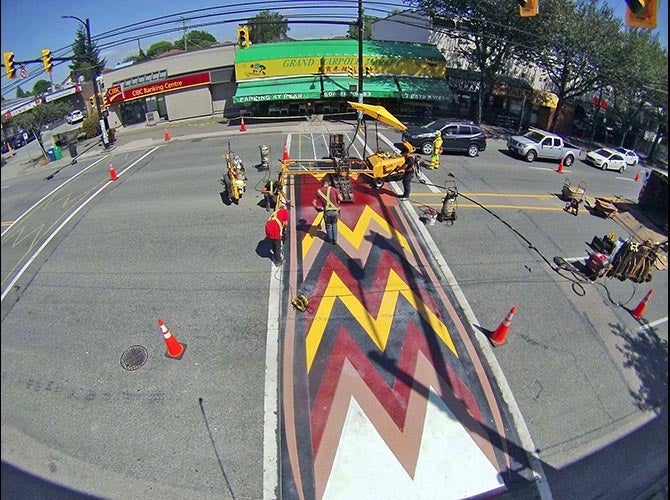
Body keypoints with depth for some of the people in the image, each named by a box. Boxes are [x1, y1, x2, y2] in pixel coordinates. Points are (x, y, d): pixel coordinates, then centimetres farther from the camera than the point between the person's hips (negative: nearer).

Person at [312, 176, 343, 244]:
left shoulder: (318, 191, 4)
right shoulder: (333, 189, 0)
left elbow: (314, 203, 6)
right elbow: (341, 199, -6)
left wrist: (317, 208, 23)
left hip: (327, 212, 0)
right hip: (335, 211, 0)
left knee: (328, 225, 25)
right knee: (334, 224, 25)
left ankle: (330, 239, 42)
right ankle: (335, 240, 27)